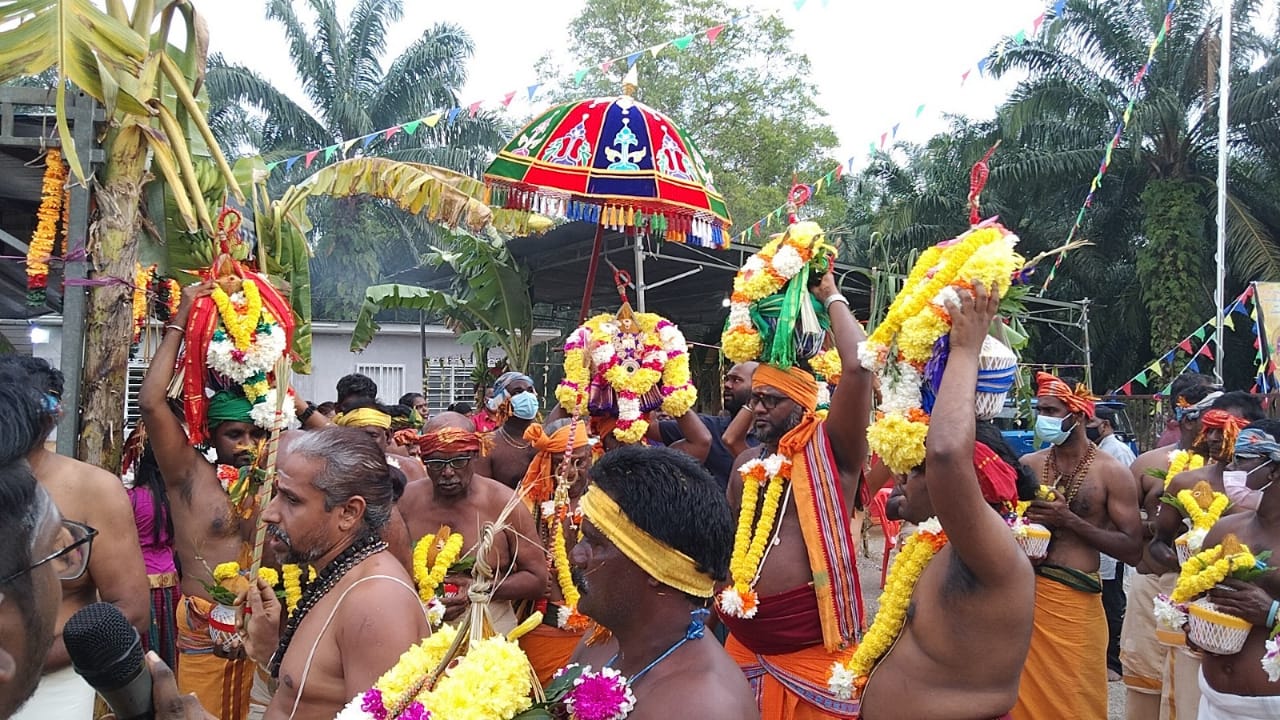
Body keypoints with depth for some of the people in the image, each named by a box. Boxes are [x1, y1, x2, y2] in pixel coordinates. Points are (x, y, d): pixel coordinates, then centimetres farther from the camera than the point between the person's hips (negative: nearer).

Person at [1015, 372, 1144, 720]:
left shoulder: (1111, 472, -4)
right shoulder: (1027, 465, 5)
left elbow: (1133, 550, -8)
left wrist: (1070, 520, -15)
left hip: (1074, 601, -3)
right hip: (1024, 592, 3)